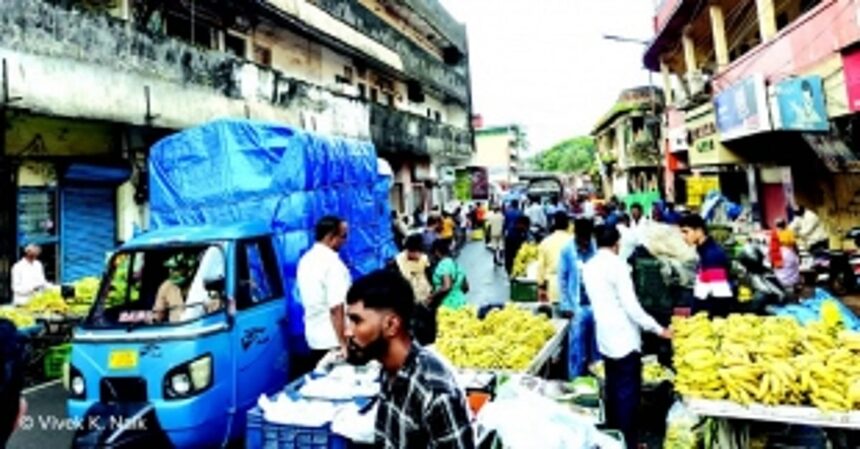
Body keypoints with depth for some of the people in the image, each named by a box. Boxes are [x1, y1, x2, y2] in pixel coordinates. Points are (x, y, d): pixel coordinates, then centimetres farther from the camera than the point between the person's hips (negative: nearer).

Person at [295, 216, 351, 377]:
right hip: (333, 340, -8)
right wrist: (343, 344, -21)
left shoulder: (306, 259, 7)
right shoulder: (333, 263, -20)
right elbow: (336, 308, -24)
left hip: (314, 336, 8)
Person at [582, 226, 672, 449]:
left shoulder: (588, 267, 6)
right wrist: (658, 329, -10)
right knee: (628, 393, 2)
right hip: (624, 338, -7)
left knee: (613, 390, 17)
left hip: (605, 337, 7)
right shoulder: (617, 264, -16)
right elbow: (631, 306, -18)